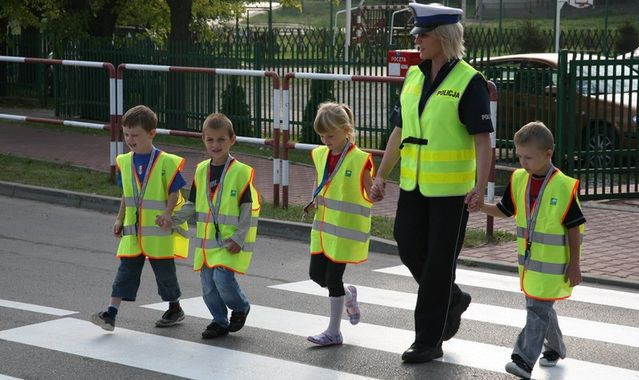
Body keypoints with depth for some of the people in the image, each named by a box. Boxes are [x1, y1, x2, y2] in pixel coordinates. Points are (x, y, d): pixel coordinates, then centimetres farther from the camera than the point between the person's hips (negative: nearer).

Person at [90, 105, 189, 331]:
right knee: (127, 269, 0)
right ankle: (111, 314, -5)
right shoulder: (124, 162, 6)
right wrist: (120, 219, 13)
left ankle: (175, 309, 26)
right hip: (132, 230, 4)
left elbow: (174, 193, -9)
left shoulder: (166, 162, -11)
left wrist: (167, 213, -23)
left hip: (160, 231, -4)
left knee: (164, 270, 7)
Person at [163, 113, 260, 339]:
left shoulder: (241, 171, -9)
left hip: (230, 241, -6)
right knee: (208, 286, 7)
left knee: (223, 278, -18)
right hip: (206, 240, 6)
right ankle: (220, 322, 25)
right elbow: (193, 205, 14)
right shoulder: (201, 170, 7)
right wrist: (173, 219, 0)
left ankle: (241, 307, 10)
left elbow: (248, 207, -8)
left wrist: (239, 237, -14)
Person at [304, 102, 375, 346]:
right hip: (323, 227, 7)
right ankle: (348, 295, 38)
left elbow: (371, 196, -10)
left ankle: (334, 332, 10)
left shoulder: (359, 160, -14)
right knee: (316, 274, 9)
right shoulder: (320, 155, 6)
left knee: (333, 277, -3)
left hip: (346, 229, -7)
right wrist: (315, 200, 2)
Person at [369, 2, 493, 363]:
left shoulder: (469, 82, -12)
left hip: (451, 189, -7)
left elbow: (483, 139, -16)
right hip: (414, 185, 7)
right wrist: (382, 175, 12)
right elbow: (400, 131, 15)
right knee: (410, 249, 9)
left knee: (439, 262, 1)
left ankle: (429, 341, 10)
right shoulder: (414, 77, 9)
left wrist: (481, 186, -25)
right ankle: (453, 299, 34)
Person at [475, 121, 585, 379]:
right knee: (540, 306, 18)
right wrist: (480, 206, -9)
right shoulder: (519, 180, 1)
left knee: (538, 308, -10)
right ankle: (555, 348, 37)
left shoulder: (564, 187, -17)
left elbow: (574, 228, -12)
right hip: (528, 259, 7)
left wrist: (574, 265, -10)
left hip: (553, 263, -7)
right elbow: (504, 211, 11)